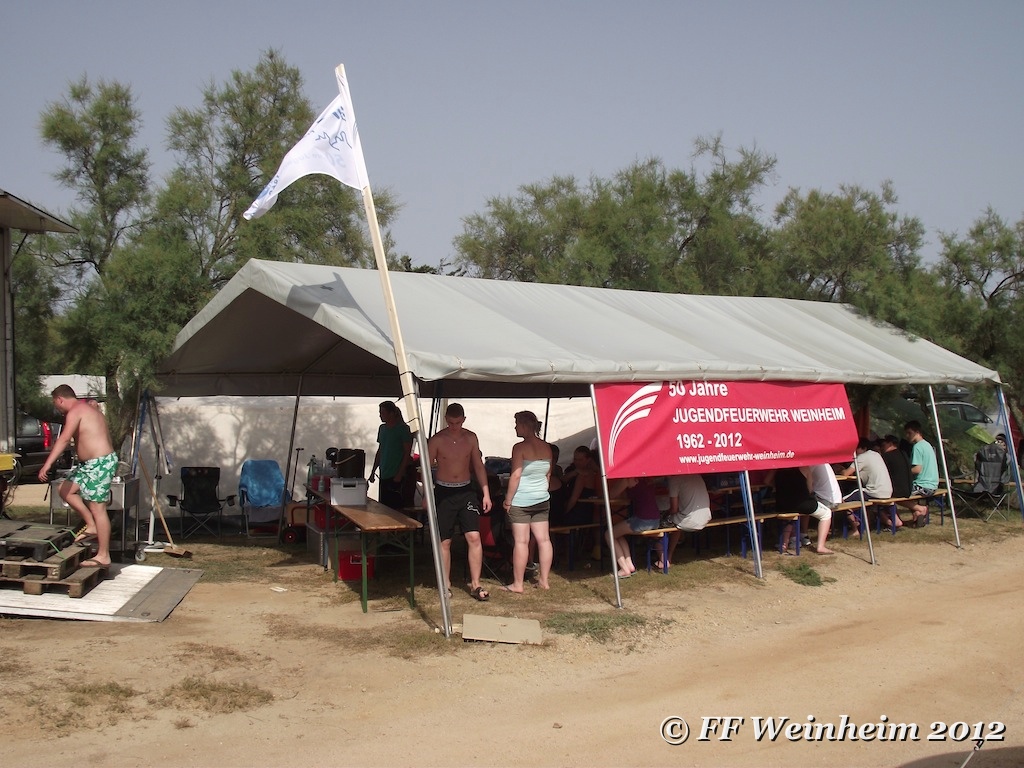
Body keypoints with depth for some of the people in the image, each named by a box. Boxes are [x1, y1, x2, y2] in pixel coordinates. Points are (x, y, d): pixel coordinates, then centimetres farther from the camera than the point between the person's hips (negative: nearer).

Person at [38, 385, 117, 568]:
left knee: (97, 508, -7)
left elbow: (64, 439, -25)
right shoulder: (86, 408, 18)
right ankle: (91, 526, 14)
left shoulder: (75, 411, -13)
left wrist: (47, 464, -30)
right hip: (91, 464, 10)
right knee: (65, 489, 14)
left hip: (100, 463, -10)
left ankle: (103, 556, -4)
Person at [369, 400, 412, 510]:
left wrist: (399, 474, -15)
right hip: (384, 476, 7)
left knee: (396, 507, -8)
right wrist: (373, 472, 16)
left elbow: (407, 453, -10)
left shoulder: (403, 429, -8)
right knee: (383, 506, 8)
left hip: (396, 476, -7)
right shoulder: (382, 428, 13)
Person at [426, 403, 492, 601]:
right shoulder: (437, 440, -6)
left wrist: (486, 493, 3)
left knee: (474, 537, -7)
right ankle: (446, 584, 16)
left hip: (466, 491, 2)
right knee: (444, 541, 4)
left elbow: (478, 466, 8)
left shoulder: (471, 438, 2)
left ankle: (475, 584, 0)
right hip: (444, 492, -2)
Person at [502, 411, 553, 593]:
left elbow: (515, 476, -16)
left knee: (521, 541, -4)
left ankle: (518, 584, 0)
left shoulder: (520, 448, -14)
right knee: (543, 539, 8)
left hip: (521, 501, -7)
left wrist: (508, 500, -10)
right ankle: (544, 580, 14)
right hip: (542, 500, 7)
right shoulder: (546, 448, 7)